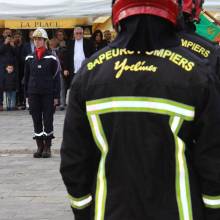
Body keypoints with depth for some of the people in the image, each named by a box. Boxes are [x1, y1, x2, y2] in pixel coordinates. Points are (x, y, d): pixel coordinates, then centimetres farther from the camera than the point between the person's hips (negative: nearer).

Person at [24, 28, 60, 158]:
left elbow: (56, 78, -1)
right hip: (33, 94, 3)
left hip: (48, 94, -3)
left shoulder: (51, 58, -2)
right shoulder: (29, 58, 7)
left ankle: (47, 147, 7)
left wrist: (56, 96, -4)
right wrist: (27, 95, 8)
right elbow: (26, 77, 12)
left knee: (48, 120, 0)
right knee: (37, 121, 5)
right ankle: (40, 147, 12)